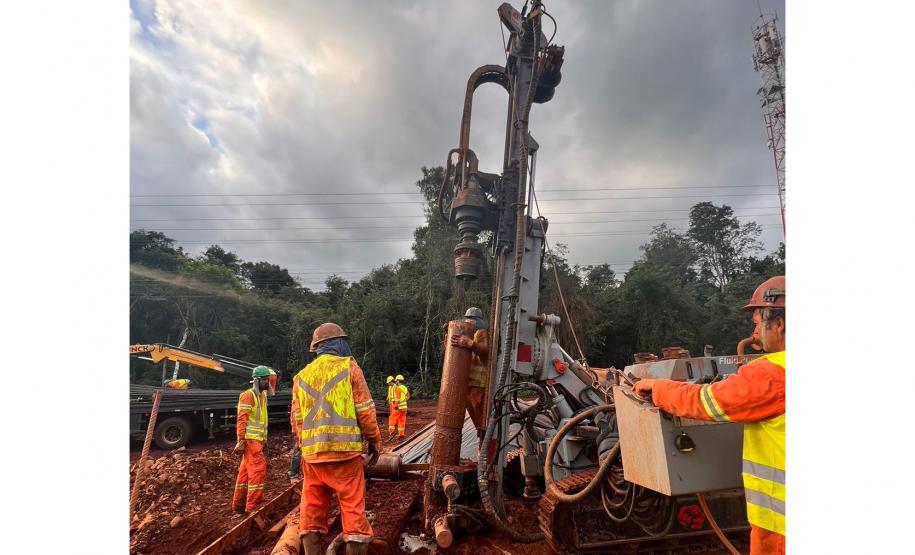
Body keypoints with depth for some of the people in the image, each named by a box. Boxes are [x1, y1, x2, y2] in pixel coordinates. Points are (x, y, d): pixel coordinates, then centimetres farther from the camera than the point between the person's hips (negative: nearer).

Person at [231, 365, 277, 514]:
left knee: (246, 471, 14)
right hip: (250, 439, -9)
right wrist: (241, 440, -24)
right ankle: (253, 506, -6)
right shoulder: (248, 395, -11)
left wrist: (264, 440, 21)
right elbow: (241, 419, -18)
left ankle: (238, 504, 23)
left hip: (258, 439, 9)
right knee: (258, 469, -11)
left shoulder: (262, 395, 17)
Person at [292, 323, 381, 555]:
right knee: (353, 510, 3)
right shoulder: (348, 366, -2)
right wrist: (375, 440, 4)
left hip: (312, 453, 5)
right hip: (344, 450, -5)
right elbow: (365, 410, -6)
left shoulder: (302, 375, 13)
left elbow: (297, 418, 13)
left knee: (312, 510, 13)